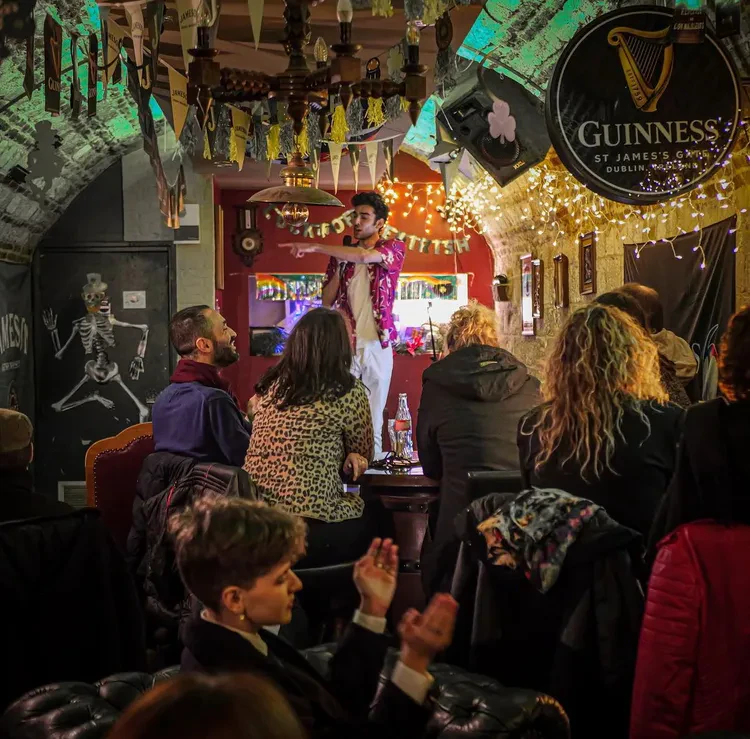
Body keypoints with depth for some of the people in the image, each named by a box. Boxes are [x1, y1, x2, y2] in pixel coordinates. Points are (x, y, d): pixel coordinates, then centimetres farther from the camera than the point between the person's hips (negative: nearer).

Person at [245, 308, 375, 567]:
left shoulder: (269, 386, 11)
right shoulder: (347, 392, -5)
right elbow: (364, 455, 9)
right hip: (309, 530, -6)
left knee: (362, 509, 26)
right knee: (377, 516, 22)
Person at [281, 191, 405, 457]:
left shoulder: (393, 248, 3)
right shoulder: (342, 256, 15)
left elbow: (364, 256, -19)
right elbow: (327, 301, 12)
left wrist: (315, 248, -20)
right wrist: (339, 266, 0)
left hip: (377, 345, -2)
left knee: (373, 418, 1)